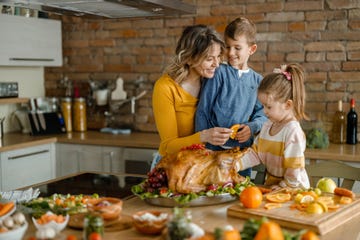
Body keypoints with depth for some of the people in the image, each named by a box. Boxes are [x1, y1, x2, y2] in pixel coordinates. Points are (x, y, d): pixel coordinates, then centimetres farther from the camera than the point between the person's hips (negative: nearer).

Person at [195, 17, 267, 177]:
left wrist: (252, 127, -11)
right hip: (213, 148, -3)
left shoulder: (257, 80, 6)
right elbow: (202, 111, -4)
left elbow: (262, 114, 10)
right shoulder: (219, 73, -4)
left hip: (242, 149, 3)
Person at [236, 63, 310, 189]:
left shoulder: (293, 131, -16)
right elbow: (255, 153, 11)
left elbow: (294, 170, -16)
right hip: (271, 185, 7)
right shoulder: (267, 126, 9)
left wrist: (281, 188, -10)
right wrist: (235, 164, -1)